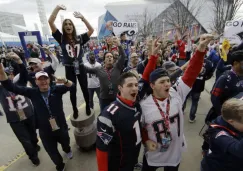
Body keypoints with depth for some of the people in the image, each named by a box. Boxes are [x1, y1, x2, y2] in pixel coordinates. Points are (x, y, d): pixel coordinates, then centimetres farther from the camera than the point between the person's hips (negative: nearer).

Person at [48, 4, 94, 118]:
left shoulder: (79, 38, 2)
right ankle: (75, 110, 32)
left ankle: (88, 107, 32)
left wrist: (82, 18, -8)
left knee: (85, 89, 11)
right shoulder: (61, 38, -1)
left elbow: (91, 30, -4)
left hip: (80, 67, 1)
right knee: (72, 91, 11)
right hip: (69, 69, 0)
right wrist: (58, 8, -6)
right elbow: (50, 22, -8)